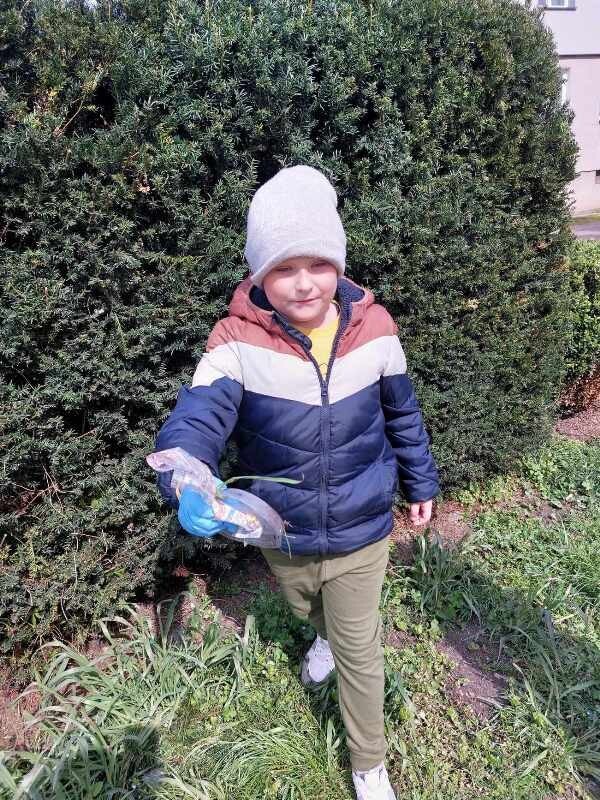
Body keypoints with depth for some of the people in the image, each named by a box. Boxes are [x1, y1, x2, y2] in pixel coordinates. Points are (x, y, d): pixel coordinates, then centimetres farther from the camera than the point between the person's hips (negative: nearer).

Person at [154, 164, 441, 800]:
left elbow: (402, 415, 0)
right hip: (280, 535, 1)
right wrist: (188, 488, -51)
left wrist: (420, 483, 12)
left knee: (358, 650, 14)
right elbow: (194, 421, -30)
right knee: (307, 609, 32)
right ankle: (326, 634, 71)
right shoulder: (237, 341, -21)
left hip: (360, 533, -1)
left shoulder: (373, 328, -14)